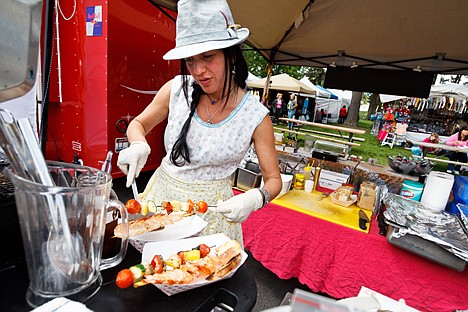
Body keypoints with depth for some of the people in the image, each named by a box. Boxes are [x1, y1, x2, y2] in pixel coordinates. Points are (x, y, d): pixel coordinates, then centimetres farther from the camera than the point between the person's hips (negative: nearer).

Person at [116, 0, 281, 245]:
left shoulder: (256, 116, -15)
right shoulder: (177, 89, -9)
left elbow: (273, 179, -7)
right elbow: (138, 124, 7)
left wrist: (255, 198, -29)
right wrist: (139, 146, -16)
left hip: (212, 209, -2)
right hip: (161, 195, 3)